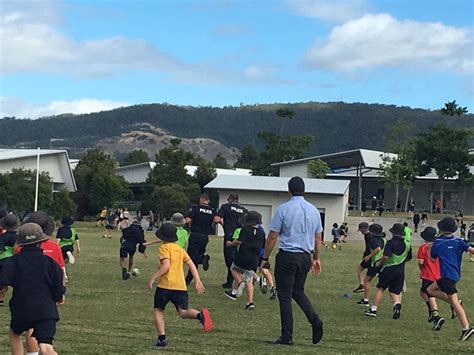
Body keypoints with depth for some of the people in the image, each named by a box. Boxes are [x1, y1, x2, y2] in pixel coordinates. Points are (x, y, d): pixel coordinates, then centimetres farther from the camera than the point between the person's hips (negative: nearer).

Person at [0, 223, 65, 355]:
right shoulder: (49, 261, 1)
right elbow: (58, 287, 3)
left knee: (14, 333, 31)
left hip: (22, 309, 0)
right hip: (46, 310, 0)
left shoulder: (14, 261, -1)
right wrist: (58, 297, 24)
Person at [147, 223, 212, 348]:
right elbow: (191, 265, 14)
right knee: (183, 312, -2)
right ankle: (200, 315, -33)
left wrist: (153, 278, -11)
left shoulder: (164, 247, -1)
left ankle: (162, 338, 5)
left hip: (165, 284, -5)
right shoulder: (180, 249, 19)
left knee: (158, 310, 13)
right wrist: (197, 281, 13)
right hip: (181, 286, 5)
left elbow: (166, 265, -15)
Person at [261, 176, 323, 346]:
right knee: (298, 291, 22)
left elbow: (272, 237, -7)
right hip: (306, 257, 5)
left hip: (287, 257, -5)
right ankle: (315, 320, 1)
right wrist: (316, 258, 23)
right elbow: (318, 238, 12)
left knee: (285, 295, 2)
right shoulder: (313, 210, 6)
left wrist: (265, 258, 1)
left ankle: (287, 337, 3)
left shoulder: (283, 209, -9)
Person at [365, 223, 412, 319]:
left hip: (388, 269, -4)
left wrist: (380, 263, -4)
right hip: (400, 270, 4)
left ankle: (373, 309, 7)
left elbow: (386, 256, -22)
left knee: (380, 289, 7)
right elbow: (409, 258, 16)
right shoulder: (407, 244, 6)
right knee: (395, 292, 9)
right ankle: (397, 304, -21)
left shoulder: (391, 242, -12)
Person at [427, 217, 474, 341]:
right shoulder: (458, 242, 5)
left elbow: (432, 258, 12)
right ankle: (455, 302, 3)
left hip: (447, 275, -6)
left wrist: (429, 248, 29)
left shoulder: (437, 243, -2)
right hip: (455, 274, 6)